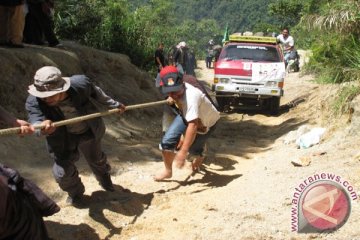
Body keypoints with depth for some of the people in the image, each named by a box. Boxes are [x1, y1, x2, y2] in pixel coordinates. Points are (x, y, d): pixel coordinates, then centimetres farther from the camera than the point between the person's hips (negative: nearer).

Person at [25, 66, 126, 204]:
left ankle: (104, 178, 61)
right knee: (62, 173, -4)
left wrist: (114, 105, 5)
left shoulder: (80, 83, -31)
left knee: (96, 159, 24)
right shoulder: (34, 102, -33)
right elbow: (36, 120, -50)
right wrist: (42, 127, -75)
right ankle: (75, 193, 33)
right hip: (63, 139, -1)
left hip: (89, 132, 1)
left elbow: (96, 93, -9)